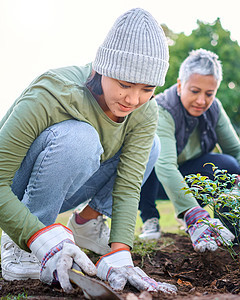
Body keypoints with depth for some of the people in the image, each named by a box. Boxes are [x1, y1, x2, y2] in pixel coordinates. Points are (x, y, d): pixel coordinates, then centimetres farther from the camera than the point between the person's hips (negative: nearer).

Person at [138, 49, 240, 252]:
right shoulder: (161, 111, -31)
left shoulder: (214, 109, -11)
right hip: (153, 181, -5)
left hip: (187, 178, 5)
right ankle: (149, 218, -12)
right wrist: (194, 216, -57)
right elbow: (165, 167, -45)